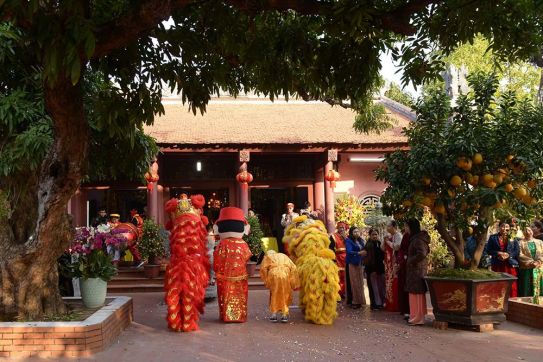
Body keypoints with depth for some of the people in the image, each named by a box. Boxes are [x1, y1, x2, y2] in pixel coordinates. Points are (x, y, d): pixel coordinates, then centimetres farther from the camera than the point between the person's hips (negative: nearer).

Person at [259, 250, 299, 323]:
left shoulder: (268, 256, 26)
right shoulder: (284, 256, 31)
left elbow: (263, 268, 9)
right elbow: (293, 268, 18)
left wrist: (266, 282, 13)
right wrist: (294, 284, 17)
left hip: (274, 275, -2)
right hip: (286, 275, 2)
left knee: (274, 295, 16)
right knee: (285, 295, 16)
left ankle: (274, 314, 13)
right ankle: (284, 315, 12)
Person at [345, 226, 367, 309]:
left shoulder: (360, 240, 12)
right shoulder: (349, 241, -7)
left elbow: (363, 250, 12)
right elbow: (349, 251, -19)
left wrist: (364, 253, -8)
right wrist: (359, 253, -29)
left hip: (360, 263, 6)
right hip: (352, 264, -6)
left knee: (360, 282, 6)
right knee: (354, 283, -5)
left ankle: (359, 300, 14)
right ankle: (354, 301, 0)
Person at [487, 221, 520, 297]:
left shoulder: (513, 238, 11)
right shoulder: (493, 237, 9)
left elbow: (517, 251, 3)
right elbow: (489, 250, 3)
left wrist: (508, 255, -14)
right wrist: (498, 253, -13)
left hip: (510, 265, 1)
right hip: (497, 265, 0)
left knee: (511, 286, -3)